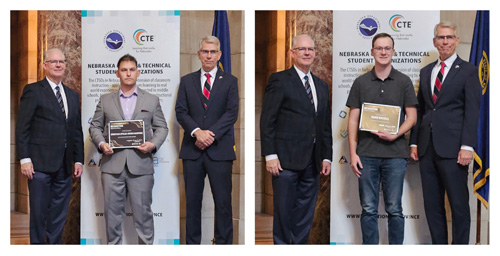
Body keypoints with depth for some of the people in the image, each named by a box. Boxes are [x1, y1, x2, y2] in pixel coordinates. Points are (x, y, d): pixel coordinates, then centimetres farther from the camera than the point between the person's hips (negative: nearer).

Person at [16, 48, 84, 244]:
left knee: (59, 215, 8)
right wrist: (24, 159, -12)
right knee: (38, 213, 1)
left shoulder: (73, 95, 17)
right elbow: (22, 128, -5)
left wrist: (78, 160, 10)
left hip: (65, 166, 5)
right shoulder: (33, 91, 0)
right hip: (40, 164, -5)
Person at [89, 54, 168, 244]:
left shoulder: (152, 100, 11)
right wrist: (101, 143, -7)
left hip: (140, 165, -1)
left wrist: (153, 144, -9)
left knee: (142, 211, 1)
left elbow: (161, 127, 10)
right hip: (112, 165, 1)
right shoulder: (105, 100, 14)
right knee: (112, 211, 6)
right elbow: (95, 126, 13)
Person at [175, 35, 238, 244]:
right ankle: (192, 243, 15)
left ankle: (223, 243, 8)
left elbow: (232, 113, -3)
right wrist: (197, 132, -14)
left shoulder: (230, 81, 7)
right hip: (192, 149, 2)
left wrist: (211, 134, -14)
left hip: (219, 149, -2)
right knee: (192, 201, 7)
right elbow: (180, 112, 3)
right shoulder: (187, 81, 12)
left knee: (223, 201, 0)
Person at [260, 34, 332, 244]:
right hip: (286, 160, -6)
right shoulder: (279, 80, -2)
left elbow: (326, 125, 18)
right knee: (284, 212, -1)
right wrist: (270, 155, -13)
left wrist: (327, 156, 11)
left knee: (305, 215, 10)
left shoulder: (321, 86, 17)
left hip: (312, 162, 6)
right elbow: (267, 120, -7)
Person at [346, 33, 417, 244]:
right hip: (366, 154, 1)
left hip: (395, 153, -1)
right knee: (368, 209, 5)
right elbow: (353, 119, 6)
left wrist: (395, 135, -13)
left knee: (394, 209, 4)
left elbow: (412, 116, 4)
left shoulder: (404, 81, 6)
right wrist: (353, 152, -2)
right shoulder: (361, 82, 8)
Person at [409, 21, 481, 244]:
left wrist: (467, 146, -14)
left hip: (452, 150, -5)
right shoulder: (426, 72, 16)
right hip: (427, 148, 5)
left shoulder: (468, 71, 1)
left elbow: (472, 111, -6)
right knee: (432, 205, 9)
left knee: (459, 205, 0)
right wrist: (414, 142, 10)